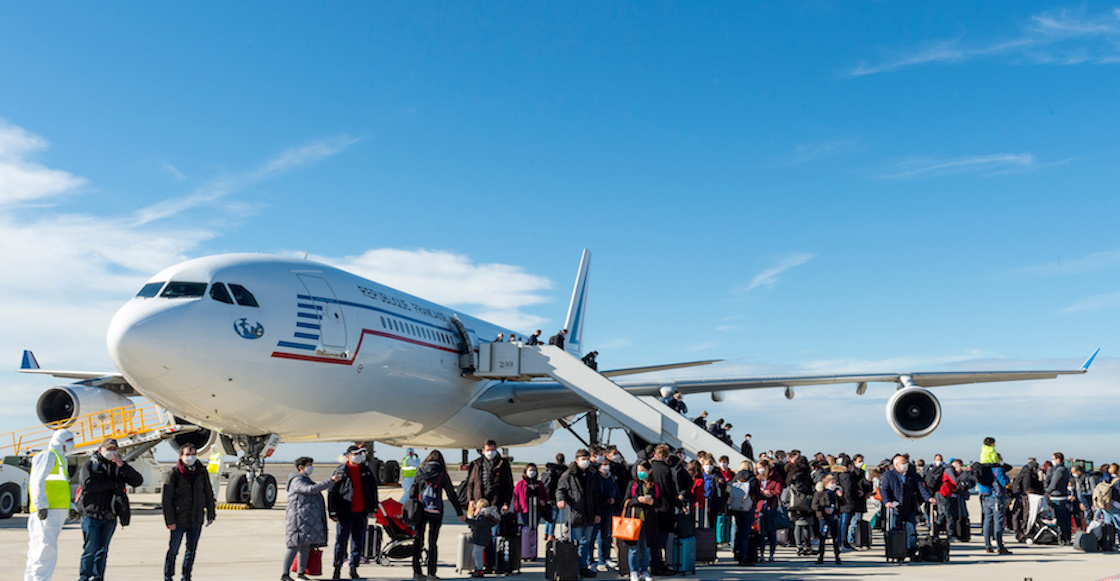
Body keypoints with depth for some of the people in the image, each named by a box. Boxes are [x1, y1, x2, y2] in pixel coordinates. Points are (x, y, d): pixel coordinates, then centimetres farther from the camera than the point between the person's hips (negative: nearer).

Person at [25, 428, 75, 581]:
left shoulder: (59, 459, 28)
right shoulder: (48, 455, -3)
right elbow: (38, 481, -14)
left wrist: (72, 508, 26)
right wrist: (41, 506, -22)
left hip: (55, 511, 10)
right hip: (46, 511, -10)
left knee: (38, 550, 10)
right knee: (46, 548, -15)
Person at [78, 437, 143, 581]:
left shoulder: (118, 467, 13)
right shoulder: (90, 465, 3)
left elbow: (138, 481, 1)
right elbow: (87, 484, -17)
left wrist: (122, 465, -10)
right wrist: (113, 484, -11)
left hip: (110, 517, 4)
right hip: (91, 515, -4)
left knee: (103, 551, 8)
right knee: (91, 550, -8)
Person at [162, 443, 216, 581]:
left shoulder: (202, 473, 4)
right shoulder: (173, 474, -7)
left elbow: (209, 494, 14)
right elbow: (167, 499, -8)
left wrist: (210, 515, 13)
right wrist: (170, 521, -11)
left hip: (196, 520, 4)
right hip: (179, 521, -4)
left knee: (191, 550, 10)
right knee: (173, 550, 3)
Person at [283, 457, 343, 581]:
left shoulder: (306, 479, 23)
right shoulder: (297, 481, -10)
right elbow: (311, 489, -26)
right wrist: (331, 480, -28)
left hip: (309, 519, 10)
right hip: (299, 518, -10)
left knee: (306, 546, 7)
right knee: (296, 545, -11)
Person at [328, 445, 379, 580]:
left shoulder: (366, 470, 8)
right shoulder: (340, 471, -4)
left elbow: (373, 489, 16)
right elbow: (332, 492, -3)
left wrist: (373, 508, 12)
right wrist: (333, 512, -7)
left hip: (361, 513, 4)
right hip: (345, 513, -4)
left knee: (358, 542, 8)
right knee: (341, 541, 0)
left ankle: (353, 569, 18)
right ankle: (337, 568, 15)